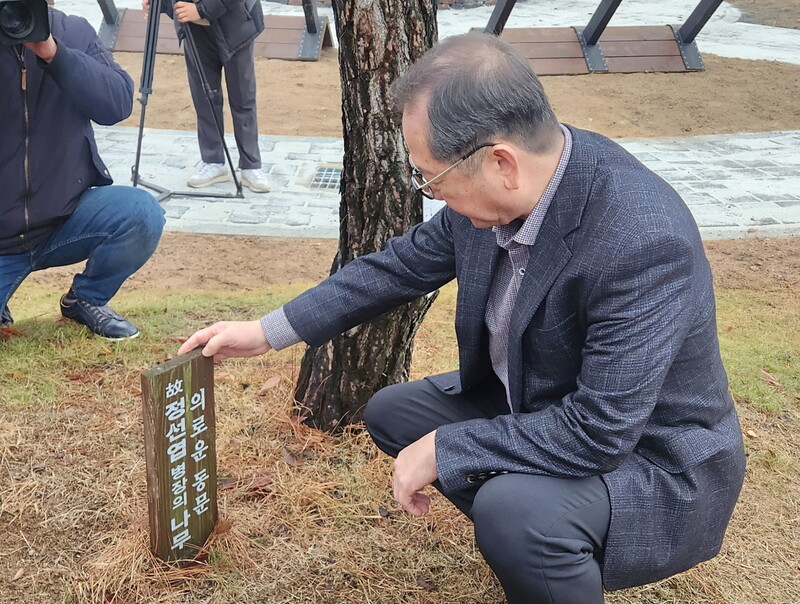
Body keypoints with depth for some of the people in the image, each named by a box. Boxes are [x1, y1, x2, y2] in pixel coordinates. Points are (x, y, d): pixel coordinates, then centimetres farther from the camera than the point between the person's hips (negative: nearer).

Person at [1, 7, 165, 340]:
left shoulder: (73, 33, 0)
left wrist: (52, 52, -26)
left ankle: (86, 299, 2)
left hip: (68, 217, 1)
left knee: (142, 214, -27)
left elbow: (118, 104, -16)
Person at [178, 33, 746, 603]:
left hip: (650, 457, -7)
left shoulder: (645, 241, -36)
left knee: (511, 511, -34)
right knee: (393, 413, 11)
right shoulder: (490, 187, -14)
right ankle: (523, 544, 19)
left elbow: (601, 429, -33)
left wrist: (442, 449, -23)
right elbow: (403, 264, 2)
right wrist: (267, 331, 3)